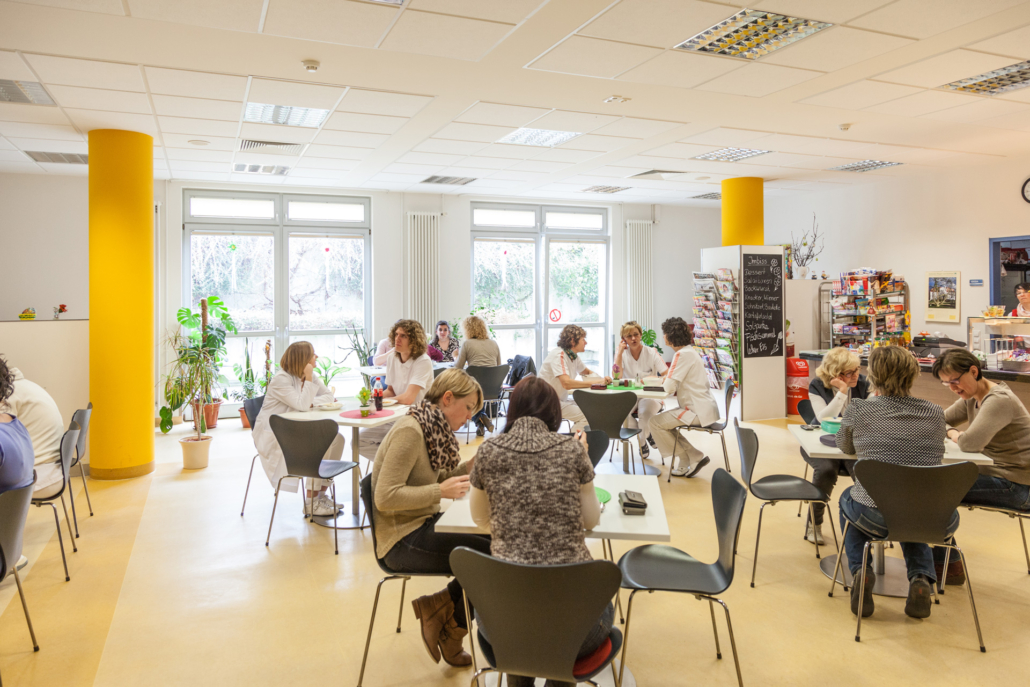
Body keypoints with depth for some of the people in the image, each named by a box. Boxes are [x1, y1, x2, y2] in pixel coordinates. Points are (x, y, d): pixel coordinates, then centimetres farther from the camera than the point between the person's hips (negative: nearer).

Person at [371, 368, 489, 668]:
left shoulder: (433, 428, 9)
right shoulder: (409, 431, -20)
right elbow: (385, 497, -25)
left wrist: (468, 466, 3)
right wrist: (440, 491, -25)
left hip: (423, 524, 10)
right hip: (402, 539, -10)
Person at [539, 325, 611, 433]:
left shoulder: (574, 356, 8)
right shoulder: (559, 355, -19)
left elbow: (588, 372, 25)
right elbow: (567, 383, -32)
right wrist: (596, 382, -26)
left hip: (562, 400, 9)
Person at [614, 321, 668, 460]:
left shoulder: (651, 353, -1)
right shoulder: (621, 353, 2)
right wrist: (620, 352, -15)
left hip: (650, 396, -1)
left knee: (645, 411, -35)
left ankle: (643, 439, 1)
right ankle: (642, 441, -5)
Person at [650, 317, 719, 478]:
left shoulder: (682, 354, -17)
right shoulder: (689, 351, 15)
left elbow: (669, 387, -19)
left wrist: (665, 382, 2)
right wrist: (668, 381, 6)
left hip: (698, 411, -10)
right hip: (703, 408, 10)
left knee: (655, 422, -6)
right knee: (664, 422, 20)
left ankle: (693, 458, 2)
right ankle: (692, 458, 16)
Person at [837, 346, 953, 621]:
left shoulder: (857, 410, -3)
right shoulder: (935, 413, 3)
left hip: (875, 518, -2)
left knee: (847, 498, 34)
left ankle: (860, 571, 14)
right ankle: (921, 579, 15)